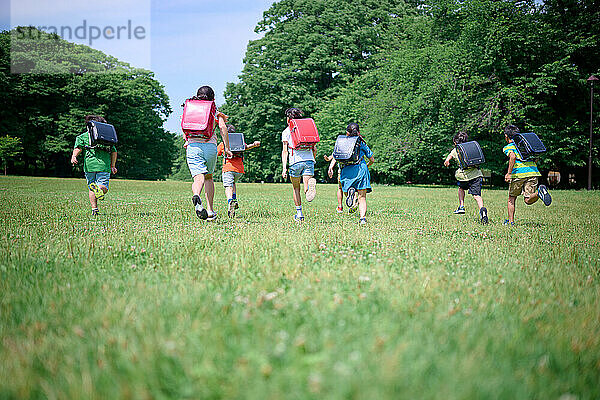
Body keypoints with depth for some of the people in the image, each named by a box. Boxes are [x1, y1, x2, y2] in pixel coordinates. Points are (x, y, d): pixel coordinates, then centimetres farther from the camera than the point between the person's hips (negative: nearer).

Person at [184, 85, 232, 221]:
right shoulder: (215, 112, 13)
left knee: (198, 177, -12)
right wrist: (226, 148, 1)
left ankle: (196, 196, -47)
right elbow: (222, 127, -1)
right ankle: (210, 211, 14)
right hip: (210, 146, 0)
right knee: (208, 177, 19)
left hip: (192, 146, 0)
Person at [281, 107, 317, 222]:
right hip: (309, 160, 2)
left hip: (295, 161, -2)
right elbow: (314, 149, 15)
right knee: (308, 195, -3)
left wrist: (284, 168, -5)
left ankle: (299, 214, 18)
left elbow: (285, 151, -2)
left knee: (296, 188, 17)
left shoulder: (286, 132, 7)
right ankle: (311, 184, -38)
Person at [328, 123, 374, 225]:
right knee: (362, 197, 2)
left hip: (346, 170, 0)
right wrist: (367, 166, 40)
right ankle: (363, 217, -16)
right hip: (361, 168, 0)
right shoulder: (362, 144, 17)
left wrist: (331, 167, -4)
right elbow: (372, 160, 21)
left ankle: (350, 191, -21)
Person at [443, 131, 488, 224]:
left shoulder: (455, 150, 8)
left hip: (465, 175, -1)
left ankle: (461, 206, 20)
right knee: (477, 195, -4)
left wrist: (447, 163, 28)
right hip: (477, 173, 2)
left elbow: (446, 161, 5)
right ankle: (482, 209, -31)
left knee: (461, 188, 30)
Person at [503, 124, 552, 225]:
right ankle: (539, 192, -27)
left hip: (519, 173, -4)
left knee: (511, 198, 14)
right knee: (528, 200, 3)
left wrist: (509, 173, -14)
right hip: (533, 171, 4)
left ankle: (511, 221, 12)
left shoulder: (508, 147, 8)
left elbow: (513, 156, -14)